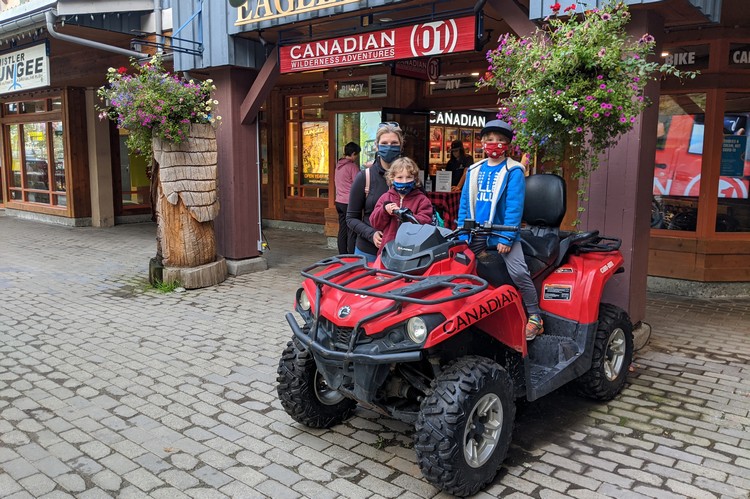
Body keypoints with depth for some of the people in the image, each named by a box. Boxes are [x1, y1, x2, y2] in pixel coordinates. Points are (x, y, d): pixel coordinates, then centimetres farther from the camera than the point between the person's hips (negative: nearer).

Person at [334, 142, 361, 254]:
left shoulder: (338, 165, 12)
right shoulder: (352, 166, -12)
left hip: (339, 201, 8)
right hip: (349, 202, -8)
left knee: (342, 230, 12)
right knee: (352, 232, -4)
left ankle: (342, 256, 17)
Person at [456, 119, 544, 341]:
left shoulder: (513, 171, -4)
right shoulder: (474, 170, 12)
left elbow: (514, 206, -11)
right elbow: (465, 203, 11)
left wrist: (506, 238, -18)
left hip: (502, 233, -5)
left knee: (518, 272, -19)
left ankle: (535, 317, -1)